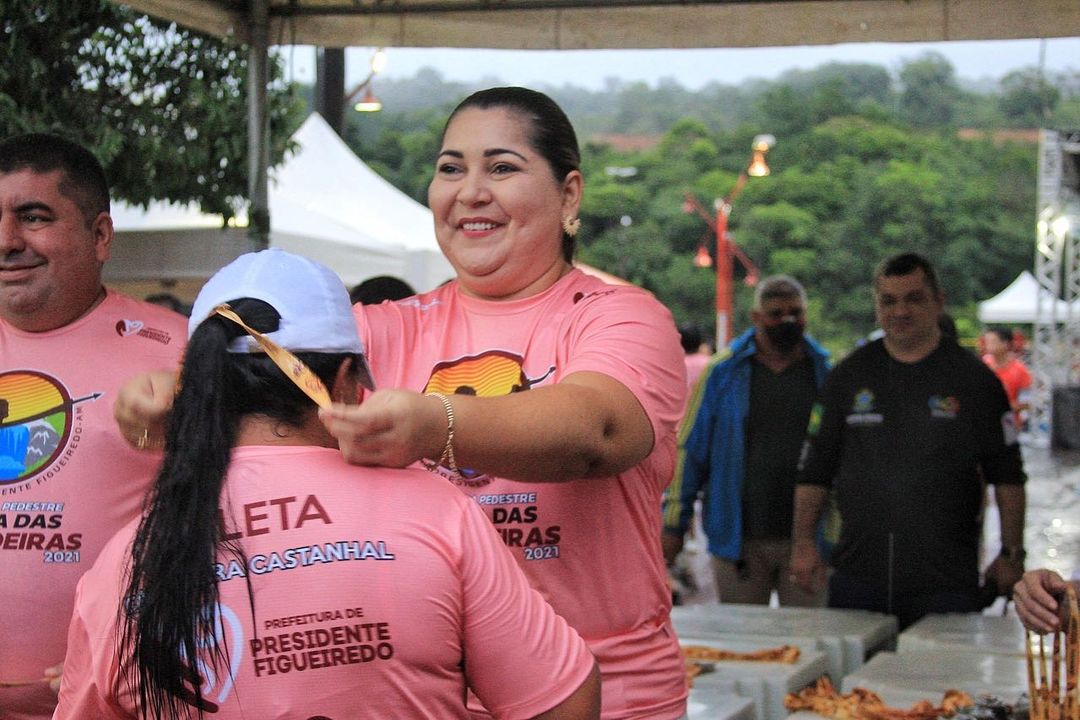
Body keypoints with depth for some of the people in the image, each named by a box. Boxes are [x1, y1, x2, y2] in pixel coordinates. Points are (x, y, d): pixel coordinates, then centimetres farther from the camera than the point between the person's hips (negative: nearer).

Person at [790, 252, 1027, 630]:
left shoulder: (974, 379, 4)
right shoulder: (849, 375, 9)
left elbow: (1007, 474, 7)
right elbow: (815, 465, 12)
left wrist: (1011, 554, 3)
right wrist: (803, 542, 6)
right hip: (857, 575, 2)